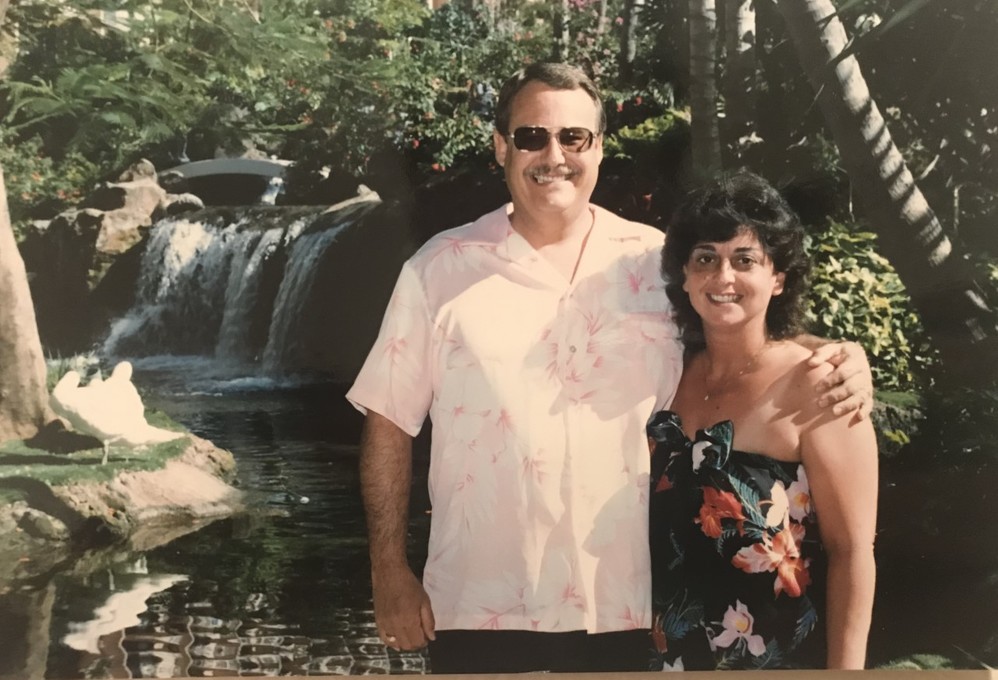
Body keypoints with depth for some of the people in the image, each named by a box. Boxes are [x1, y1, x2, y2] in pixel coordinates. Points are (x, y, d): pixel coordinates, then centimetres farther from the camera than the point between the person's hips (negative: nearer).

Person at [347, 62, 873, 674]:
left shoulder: (660, 263, 0)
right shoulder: (441, 268, -1)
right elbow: (389, 424, 2)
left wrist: (838, 365, -12)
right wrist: (391, 572, -1)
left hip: (626, 607, 1)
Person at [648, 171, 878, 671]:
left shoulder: (813, 387, -15)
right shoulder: (674, 374, -1)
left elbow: (852, 551, -14)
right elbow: (660, 526, 8)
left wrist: (844, 670, -15)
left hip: (781, 656, -4)